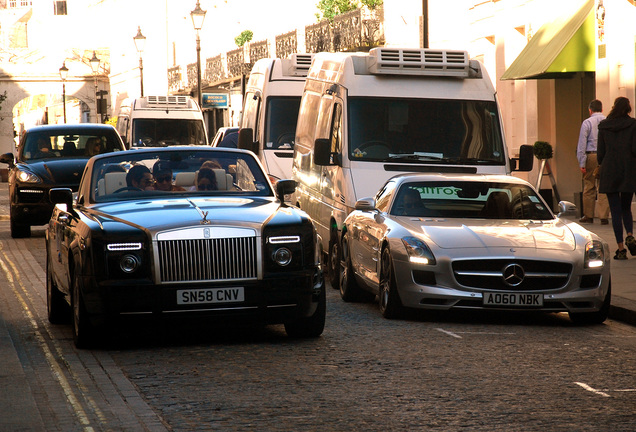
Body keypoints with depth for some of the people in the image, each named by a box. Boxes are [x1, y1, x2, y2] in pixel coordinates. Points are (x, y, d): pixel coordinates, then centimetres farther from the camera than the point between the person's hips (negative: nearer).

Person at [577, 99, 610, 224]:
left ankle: (588, 216, 12)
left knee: (589, 187, 6)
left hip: (591, 157, -2)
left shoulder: (587, 122, 0)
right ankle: (604, 216, 0)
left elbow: (582, 144, -4)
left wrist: (582, 163, -3)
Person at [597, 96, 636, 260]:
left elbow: (601, 152, 4)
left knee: (615, 210, 3)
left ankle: (621, 249, -3)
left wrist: (601, 173, 14)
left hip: (609, 172, 0)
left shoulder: (603, 126, 2)